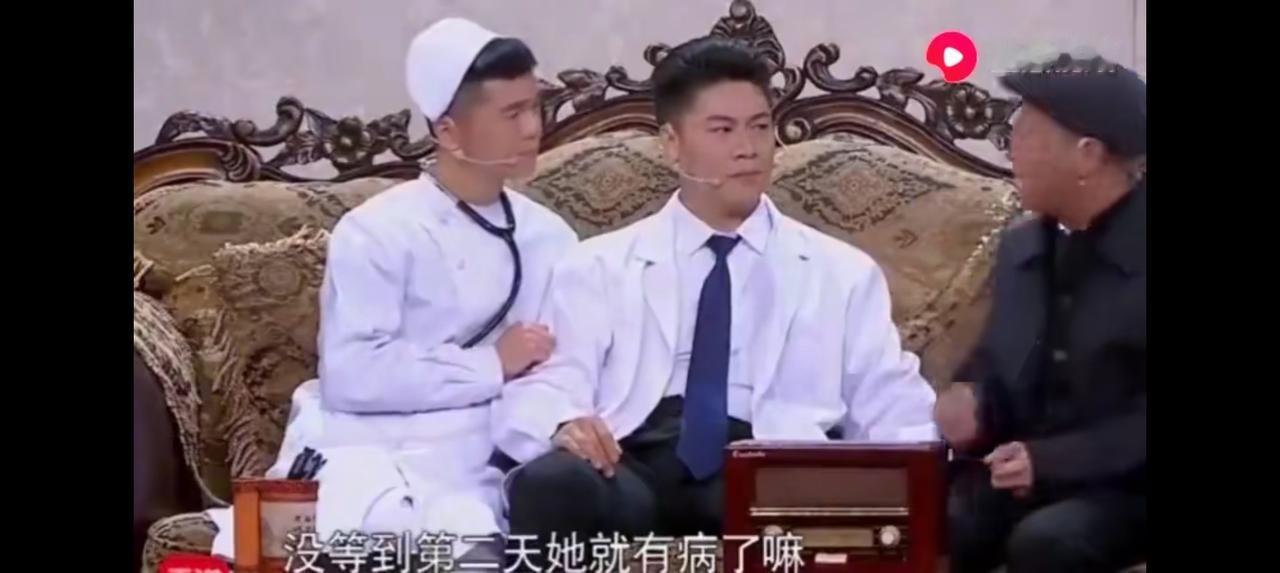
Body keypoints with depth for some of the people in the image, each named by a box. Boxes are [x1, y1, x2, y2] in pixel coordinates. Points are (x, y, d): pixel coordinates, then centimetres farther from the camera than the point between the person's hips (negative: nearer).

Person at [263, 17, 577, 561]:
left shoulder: (550, 237, 15)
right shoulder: (378, 231, -2)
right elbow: (351, 374, -14)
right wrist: (492, 367, -10)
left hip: (479, 465, 4)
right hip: (371, 454, -3)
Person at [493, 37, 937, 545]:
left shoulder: (844, 273, 23)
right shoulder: (597, 267, 19)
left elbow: (893, 408, 17)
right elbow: (539, 389, 8)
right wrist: (565, 423, -18)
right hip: (632, 465, 1)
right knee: (549, 483, -35)